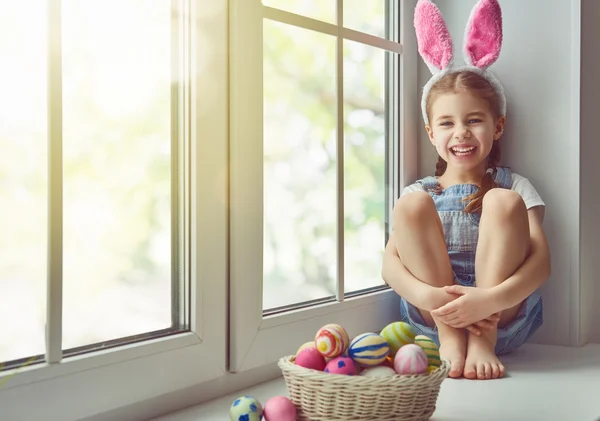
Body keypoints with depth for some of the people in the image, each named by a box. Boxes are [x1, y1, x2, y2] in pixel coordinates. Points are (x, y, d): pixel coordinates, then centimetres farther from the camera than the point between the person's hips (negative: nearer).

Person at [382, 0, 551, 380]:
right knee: (411, 205, -17)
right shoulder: (420, 192, 13)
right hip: (434, 317, 2)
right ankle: (450, 339, -21)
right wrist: (425, 295, -24)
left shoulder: (514, 186, 7)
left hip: (503, 316, -1)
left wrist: (489, 300, -28)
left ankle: (483, 340, -24)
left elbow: (541, 261, -8)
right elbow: (390, 263, -1)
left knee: (503, 201, -21)